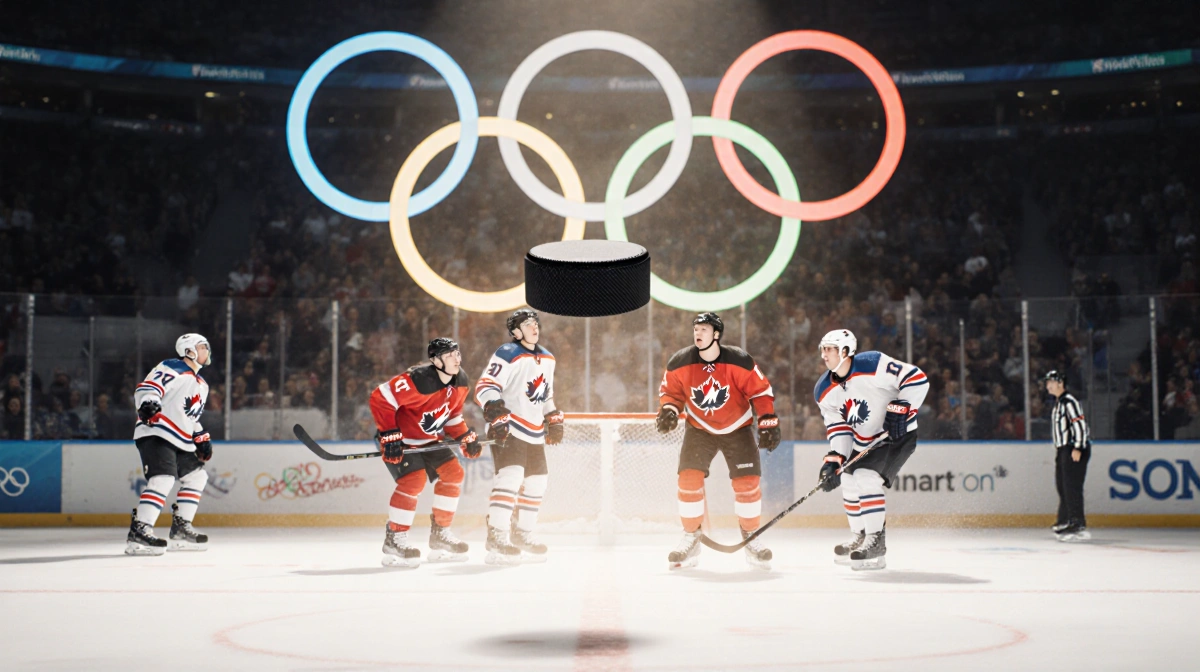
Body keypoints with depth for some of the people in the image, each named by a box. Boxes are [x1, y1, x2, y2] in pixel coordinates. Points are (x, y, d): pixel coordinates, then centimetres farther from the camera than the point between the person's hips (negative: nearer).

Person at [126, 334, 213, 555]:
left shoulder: (201, 385, 22)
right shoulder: (172, 369, -7)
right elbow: (146, 387, -18)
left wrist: (201, 439, 20)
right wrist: (148, 404, -37)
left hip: (180, 441, 10)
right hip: (155, 434, -10)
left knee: (196, 476, 13)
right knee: (163, 479, -25)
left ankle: (181, 529, 19)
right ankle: (138, 533, -28)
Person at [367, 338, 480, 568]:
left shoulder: (460, 381, -5)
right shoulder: (418, 380, -32)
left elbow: (452, 414, 12)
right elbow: (380, 398, -30)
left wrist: (466, 438, 0)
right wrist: (389, 436, -30)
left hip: (428, 439, 9)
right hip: (399, 439, -9)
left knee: (453, 473, 4)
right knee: (414, 480, -23)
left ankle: (440, 533, 16)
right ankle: (394, 540, -10)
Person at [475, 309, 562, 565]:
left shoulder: (547, 359, 15)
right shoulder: (508, 355, -13)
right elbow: (484, 387, -18)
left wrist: (554, 420, 20)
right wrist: (496, 416, -28)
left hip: (534, 433, 9)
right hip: (508, 429, -9)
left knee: (536, 483, 12)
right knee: (511, 476, -23)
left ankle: (522, 534, 25)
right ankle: (497, 538, -22)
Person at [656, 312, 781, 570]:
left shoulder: (739, 361, -20)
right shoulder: (679, 363, -15)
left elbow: (761, 391, -11)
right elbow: (671, 391, 0)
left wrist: (768, 423, -15)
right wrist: (668, 410, -19)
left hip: (737, 430, -1)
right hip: (699, 429, 1)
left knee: (748, 482, -7)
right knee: (689, 479, -13)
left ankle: (751, 539, 13)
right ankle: (691, 540, 2)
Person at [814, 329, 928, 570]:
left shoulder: (874, 365, -24)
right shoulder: (824, 391, -3)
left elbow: (917, 379, -24)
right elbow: (838, 427, -2)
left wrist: (899, 410, -28)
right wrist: (835, 459, -15)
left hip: (897, 435, -8)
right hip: (863, 442, 8)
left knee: (866, 479, -22)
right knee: (849, 484, 9)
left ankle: (876, 543, -14)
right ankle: (861, 537, 29)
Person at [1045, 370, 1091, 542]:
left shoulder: (1069, 401, -12)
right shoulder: (1057, 403, 19)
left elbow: (1080, 424, -19)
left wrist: (1077, 448, -23)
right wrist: (1058, 450, 23)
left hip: (1076, 449, -10)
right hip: (1063, 449, 10)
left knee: (1072, 486, -14)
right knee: (1062, 485, 14)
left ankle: (1078, 526, -16)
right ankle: (1065, 522, 23)